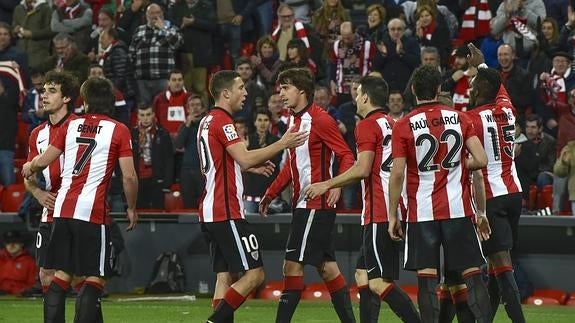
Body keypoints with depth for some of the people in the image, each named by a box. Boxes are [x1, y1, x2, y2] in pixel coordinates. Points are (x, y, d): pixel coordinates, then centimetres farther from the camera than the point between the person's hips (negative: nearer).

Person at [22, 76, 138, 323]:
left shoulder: (70, 126, 10)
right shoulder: (118, 130, -1)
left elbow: (42, 161, 16)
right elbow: (129, 176, -5)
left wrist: (29, 168, 39)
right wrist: (131, 208, 10)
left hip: (63, 209, 4)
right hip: (93, 210, -4)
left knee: (62, 274, 10)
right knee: (95, 278, 0)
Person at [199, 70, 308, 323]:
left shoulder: (208, 121, 18)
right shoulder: (222, 121, -12)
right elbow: (245, 158, -21)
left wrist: (253, 166, 21)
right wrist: (283, 144, -14)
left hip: (211, 212, 10)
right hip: (226, 213, -10)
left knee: (224, 276, 7)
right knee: (254, 274, -8)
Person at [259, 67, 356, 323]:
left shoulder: (320, 119, -13)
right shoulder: (294, 120, 15)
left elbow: (346, 156, -16)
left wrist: (337, 185, -32)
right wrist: (271, 193, 23)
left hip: (316, 203, -9)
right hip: (303, 203, 9)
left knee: (293, 264, -9)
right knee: (326, 266, 9)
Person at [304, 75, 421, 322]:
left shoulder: (368, 125, -7)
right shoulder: (392, 124, 17)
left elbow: (362, 169, -16)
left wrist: (327, 185, -8)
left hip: (379, 215, -9)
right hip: (393, 212, 9)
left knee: (379, 283, -13)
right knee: (364, 275, 14)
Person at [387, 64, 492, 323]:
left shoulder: (403, 126, -3)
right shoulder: (460, 119, 3)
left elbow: (397, 174, -6)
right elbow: (481, 160, -3)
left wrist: (392, 216, 0)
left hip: (422, 212, -1)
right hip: (458, 208, 2)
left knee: (426, 278, -1)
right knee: (472, 275, 4)